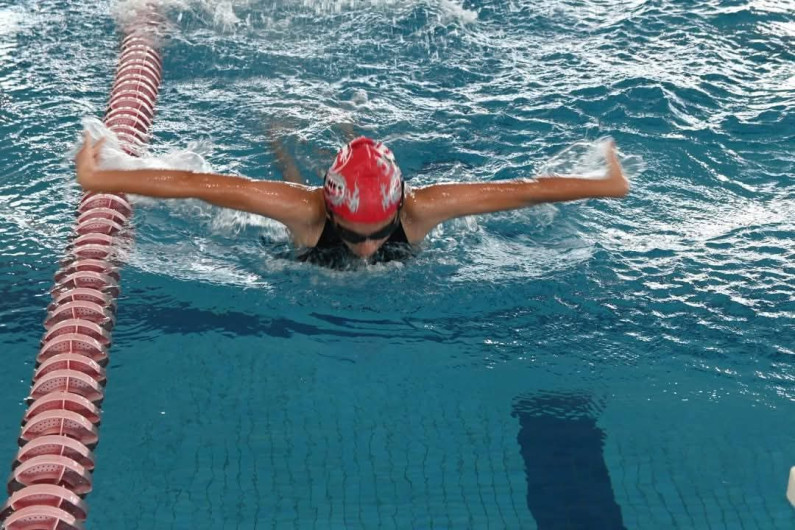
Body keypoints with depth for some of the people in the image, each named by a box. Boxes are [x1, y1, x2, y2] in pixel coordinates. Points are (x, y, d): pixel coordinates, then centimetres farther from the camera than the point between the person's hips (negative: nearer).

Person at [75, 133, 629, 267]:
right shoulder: (307, 211, -48)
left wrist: (607, 184, -30)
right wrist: (98, 179, -47)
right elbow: (196, 183, -47)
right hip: (307, 260, -1)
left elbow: (523, 190, -37)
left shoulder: (419, 210, -45)